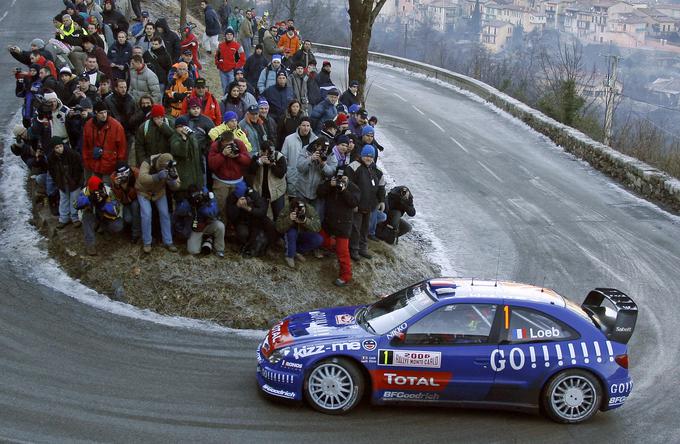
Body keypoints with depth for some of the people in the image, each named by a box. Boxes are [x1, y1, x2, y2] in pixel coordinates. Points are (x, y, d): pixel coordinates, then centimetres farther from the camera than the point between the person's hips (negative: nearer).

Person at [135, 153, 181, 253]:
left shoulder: (170, 168, -22)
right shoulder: (148, 163, -34)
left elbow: (176, 186, -22)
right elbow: (142, 179, -47)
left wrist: (172, 181, -46)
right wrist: (157, 176, -61)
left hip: (159, 192, 4)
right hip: (144, 191, -3)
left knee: (165, 214, -1)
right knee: (146, 215, -15)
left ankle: (168, 242, 10)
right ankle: (147, 243, 0)